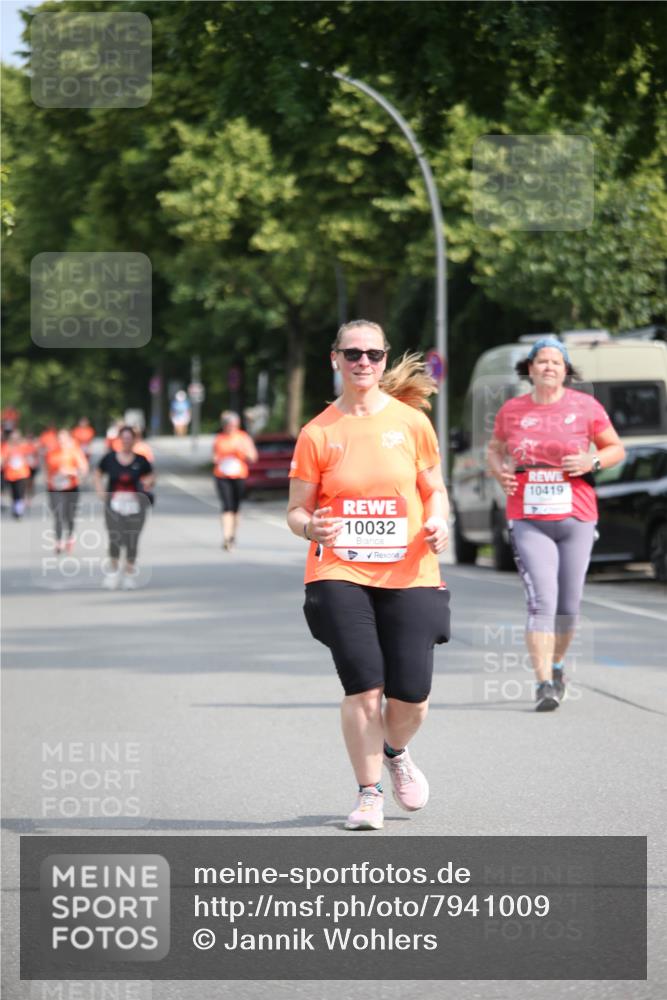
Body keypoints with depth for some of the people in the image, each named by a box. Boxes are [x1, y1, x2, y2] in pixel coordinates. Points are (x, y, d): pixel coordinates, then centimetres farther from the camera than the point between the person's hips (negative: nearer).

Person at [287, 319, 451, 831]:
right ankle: (369, 793, 7)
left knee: (411, 698, -3)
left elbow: (435, 488, 15)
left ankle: (395, 752, 32)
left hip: (409, 575, 1)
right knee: (363, 687, -12)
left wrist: (437, 522, -6)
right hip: (340, 574, -1)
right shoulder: (318, 432, 2)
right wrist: (310, 526, -17)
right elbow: (297, 508, 6)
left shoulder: (411, 421, 5)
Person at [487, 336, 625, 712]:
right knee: (541, 600, -14)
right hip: (528, 521, -1)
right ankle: (544, 683, -15)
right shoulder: (512, 410, 6)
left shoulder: (585, 406, 1)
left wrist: (592, 462, -11)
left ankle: (556, 664, 33)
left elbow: (616, 448, 9)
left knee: (569, 606, 7)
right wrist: (499, 470, 1)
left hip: (576, 519, 1)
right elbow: (495, 449, 23)